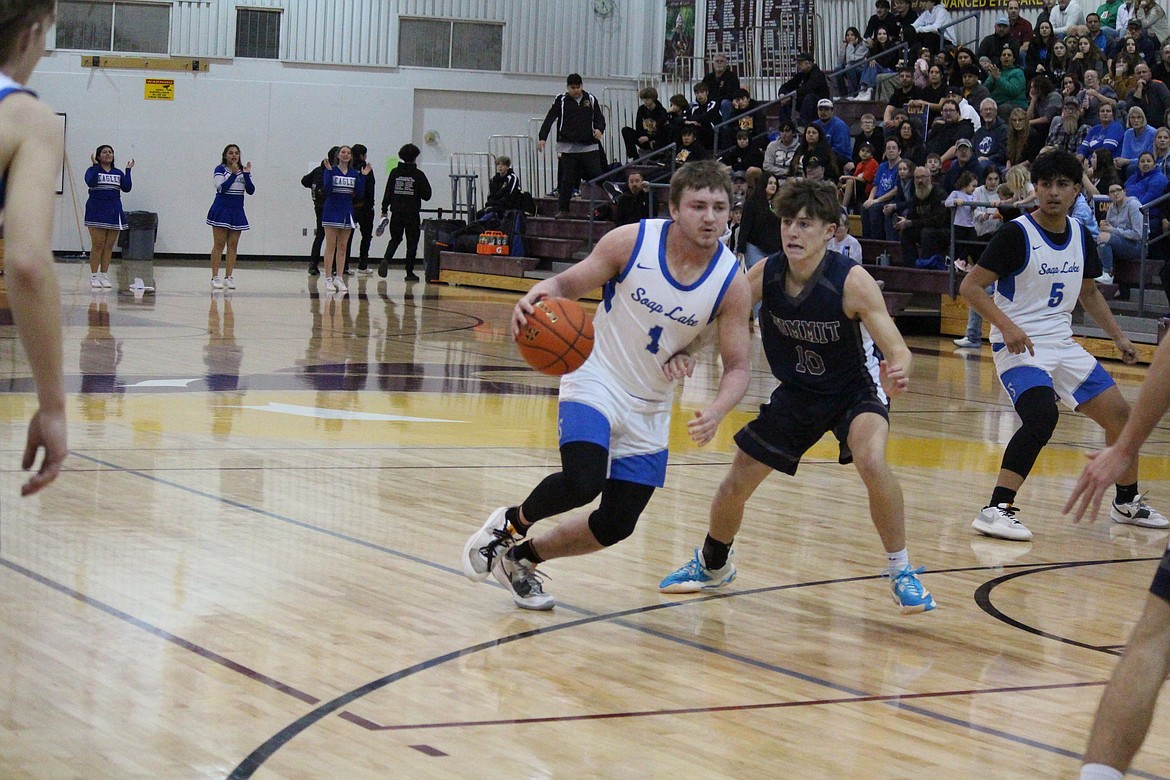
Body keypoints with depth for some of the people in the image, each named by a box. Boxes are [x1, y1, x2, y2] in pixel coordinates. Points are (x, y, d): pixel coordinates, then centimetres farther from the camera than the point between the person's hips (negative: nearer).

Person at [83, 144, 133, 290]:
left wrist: (128, 170, -2)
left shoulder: (118, 173, 12)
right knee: (97, 245, -7)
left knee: (109, 246, 3)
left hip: (114, 212, 4)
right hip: (97, 212, -4)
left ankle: (104, 276, 8)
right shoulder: (93, 171, 1)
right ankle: (94, 276, -1)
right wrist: (95, 165, -15)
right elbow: (90, 182, -19)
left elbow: (127, 188, -1)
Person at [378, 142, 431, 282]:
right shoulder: (418, 175, -7)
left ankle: (386, 260, -10)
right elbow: (427, 195, -5)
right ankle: (409, 272, 5)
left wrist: (384, 209, 6)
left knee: (395, 239, 16)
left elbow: (388, 192, 1)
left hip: (396, 213, 2)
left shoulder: (395, 172, 0)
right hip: (412, 213, -2)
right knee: (412, 242, 6)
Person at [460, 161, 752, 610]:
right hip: (597, 380, -4)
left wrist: (716, 412, -27)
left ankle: (521, 558, 30)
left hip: (651, 405, 4)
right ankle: (511, 523, 2)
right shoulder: (631, 241, -17)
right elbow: (569, 283, -5)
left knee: (616, 526, 5)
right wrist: (539, 295, -29)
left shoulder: (731, 282, -13)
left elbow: (737, 367, -6)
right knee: (583, 482, -29)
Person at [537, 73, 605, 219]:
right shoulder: (561, 100, 3)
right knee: (566, 180, -1)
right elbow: (549, 119, 0)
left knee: (596, 177, -4)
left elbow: (599, 117, 12)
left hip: (589, 147, 1)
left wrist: (599, 129, -10)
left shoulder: (591, 99, 9)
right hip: (568, 147, -1)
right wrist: (542, 137, -11)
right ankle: (562, 209, 7)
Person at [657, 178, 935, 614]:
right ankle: (712, 565, 40)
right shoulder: (765, 275, -17)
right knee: (735, 486, 7)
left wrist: (897, 373, -55)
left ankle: (902, 573, -14)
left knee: (872, 462, -34)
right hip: (798, 393, 5)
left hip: (856, 390, -5)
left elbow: (897, 350, -31)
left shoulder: (852, 281, -29)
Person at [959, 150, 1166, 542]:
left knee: (1119, 413, 9)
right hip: (1019, 345, -7)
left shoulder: (1080, 235, 7)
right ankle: (996, 510, -26)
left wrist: (1118, 335, 13)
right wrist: (1008, 326, -27)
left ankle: (1127, 502, 30)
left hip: (1061, 343, 7)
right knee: (1042, 415, -31)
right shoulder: (1017, 233, -14)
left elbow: (1089, 292, 22)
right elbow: (971, 286, -15)